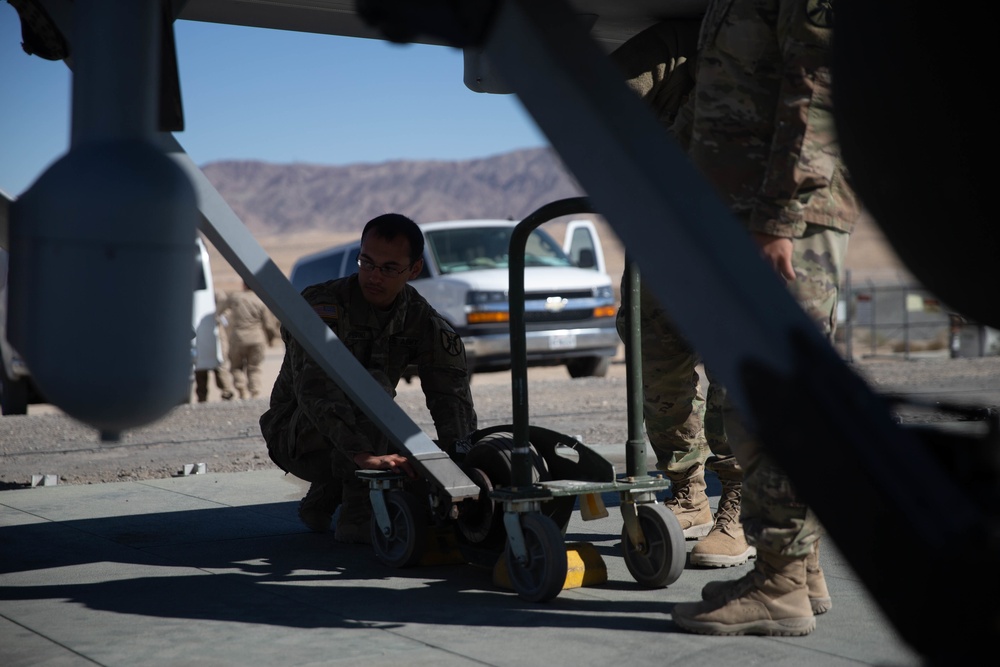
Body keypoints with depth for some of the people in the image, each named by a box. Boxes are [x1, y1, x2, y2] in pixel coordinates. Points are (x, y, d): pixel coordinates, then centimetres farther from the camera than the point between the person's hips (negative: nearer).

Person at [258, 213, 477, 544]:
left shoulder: (421, 319, -6)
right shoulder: (323, 306, -23)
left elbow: (451, 393, -15)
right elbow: (315, 391, -38)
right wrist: (364, 454, -52)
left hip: (361, 437, 6)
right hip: (298, 438, -6)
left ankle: (322, 499, 10)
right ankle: (357, 517, -26)